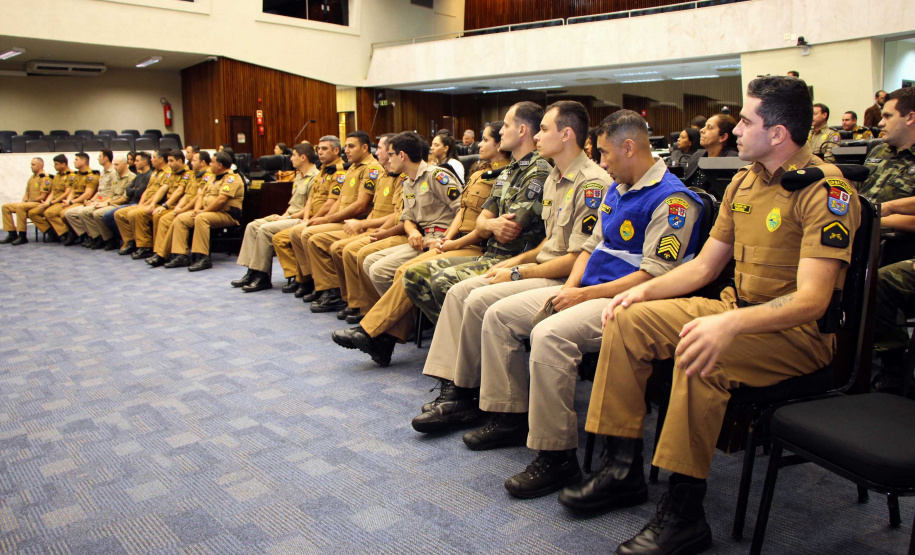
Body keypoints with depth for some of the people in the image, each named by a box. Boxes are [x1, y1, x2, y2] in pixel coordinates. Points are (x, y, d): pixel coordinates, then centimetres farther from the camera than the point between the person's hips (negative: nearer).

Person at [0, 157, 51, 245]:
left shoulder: (45, 178, -10)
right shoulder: (32, 178, 20)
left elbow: (42, 197, -16)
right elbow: (27, 193, 27)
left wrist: (29, 201, -9)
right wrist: (25, 200, 6)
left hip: (39, 204, -10)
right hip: (29, 203, 10)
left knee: (20, 207, -34)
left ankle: (22, 236, -28)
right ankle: (12, 234, -3)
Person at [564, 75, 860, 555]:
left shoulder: (826, 190, -16)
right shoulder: (744, 182, 8)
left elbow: (812, 300, -27)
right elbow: (703, 266, 14)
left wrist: (730, 325, -42)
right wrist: (645, 290, -2)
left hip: (801, 332, -8)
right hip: (740, 312, 8)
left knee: (701, 353, -35)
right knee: (629, 319, -6)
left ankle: (684, 512, -23)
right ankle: (622, 467, -3)